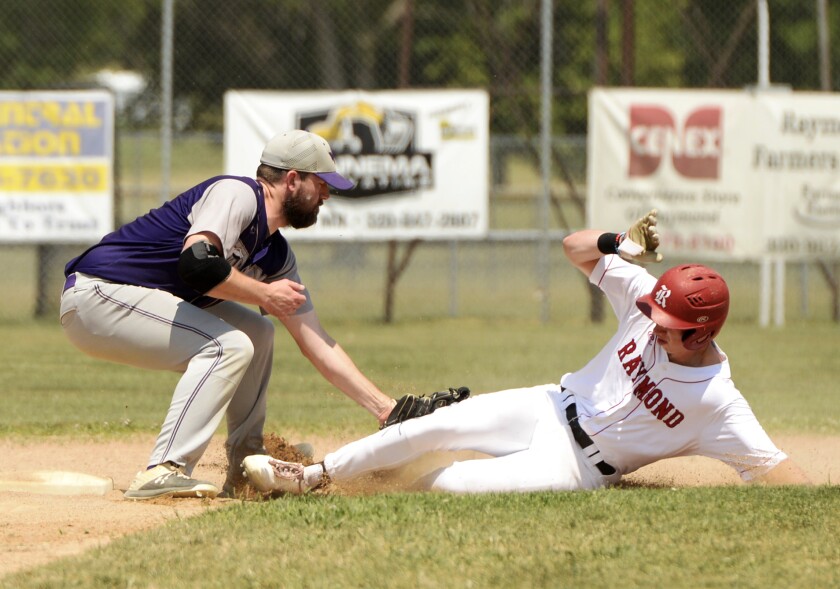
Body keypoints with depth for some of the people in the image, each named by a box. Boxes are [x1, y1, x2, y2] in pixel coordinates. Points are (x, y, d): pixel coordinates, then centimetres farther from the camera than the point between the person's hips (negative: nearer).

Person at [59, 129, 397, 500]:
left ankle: (245, 466, 15)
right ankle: (165, 472, -28)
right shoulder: (237, 194, -14)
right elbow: (197, 263, -31)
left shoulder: (278, 256, 13)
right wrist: (264, 294, -17)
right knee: (228, 345, -21)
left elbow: (317, 346, 14)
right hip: (97, 293, -10)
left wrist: (383, 408, 10)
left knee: (256, 333, 15)